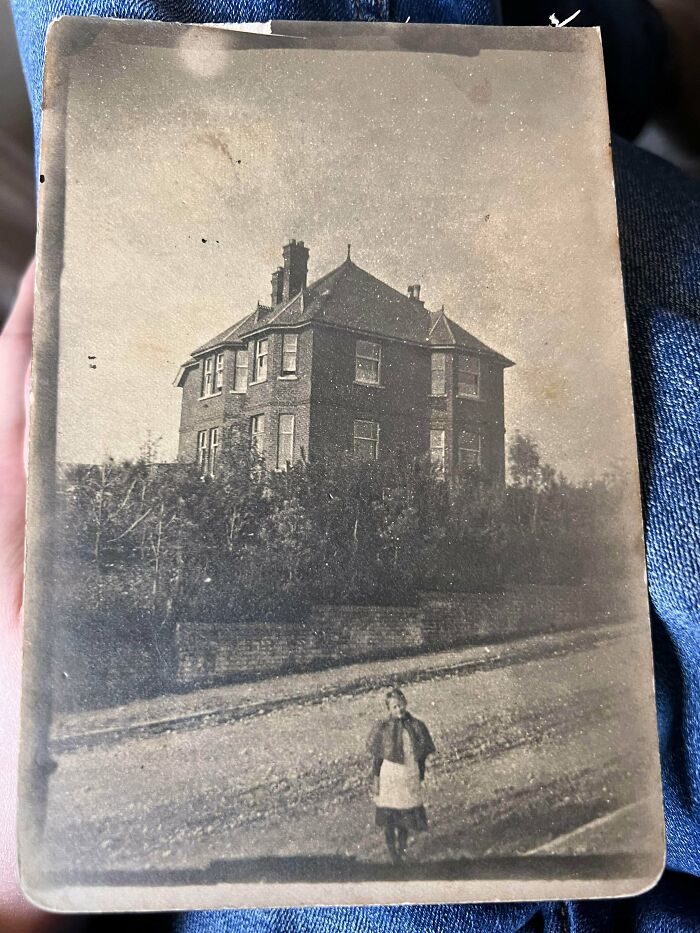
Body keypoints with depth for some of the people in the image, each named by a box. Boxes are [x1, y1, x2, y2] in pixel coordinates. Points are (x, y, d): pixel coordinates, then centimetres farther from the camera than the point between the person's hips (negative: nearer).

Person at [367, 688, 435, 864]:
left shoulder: (417, 726, -3)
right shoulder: (382, 727, -9)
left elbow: (421, 756, 5)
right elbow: (376, 756, -3)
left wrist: (420, 777, 7)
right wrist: (376, 780, -3)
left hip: (411, 775, 2)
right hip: (389, 774, -2)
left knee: (407, 815, 11)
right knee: (389, 816, 6)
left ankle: (402, 849, 33)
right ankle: (393, 855, 24)